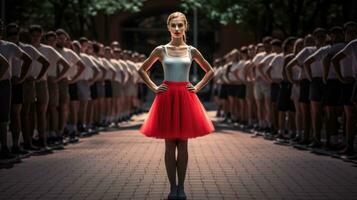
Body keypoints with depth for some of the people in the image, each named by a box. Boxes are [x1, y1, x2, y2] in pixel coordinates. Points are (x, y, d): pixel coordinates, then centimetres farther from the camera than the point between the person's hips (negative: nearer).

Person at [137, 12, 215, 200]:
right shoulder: (161, 50, 2)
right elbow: (142, 70, 12)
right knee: (169, 146, 1)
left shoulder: (191, 51, 5)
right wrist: (154, 87, 3)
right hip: (166, 97, -1)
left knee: (182, 145, 3)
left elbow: (210, 71, 15)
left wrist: (197, 87, 4)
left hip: (185, 98, 1)